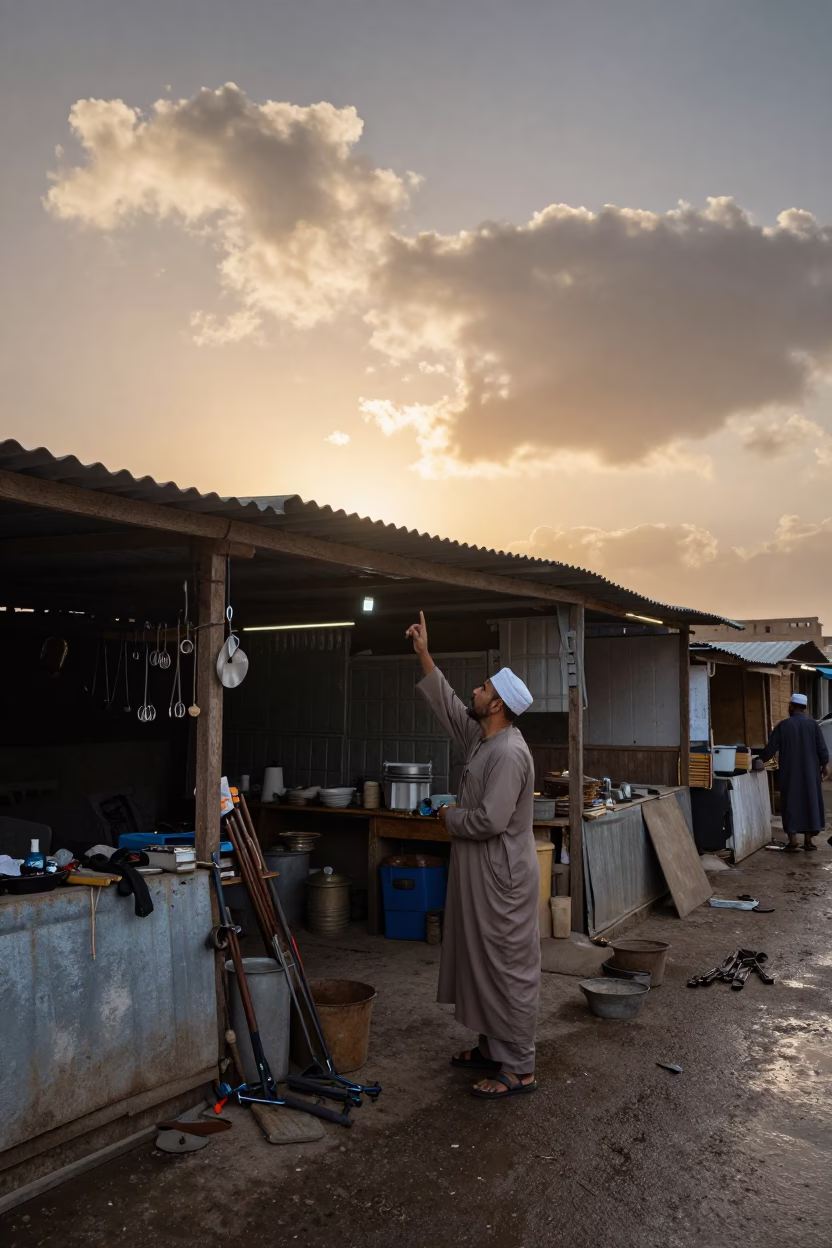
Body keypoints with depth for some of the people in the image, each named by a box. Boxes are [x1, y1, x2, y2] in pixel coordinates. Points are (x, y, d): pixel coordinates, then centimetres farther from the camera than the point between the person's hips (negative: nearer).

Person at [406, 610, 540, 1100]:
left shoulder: (509, 753, -23)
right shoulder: (481, 737, 7)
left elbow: (490, 820, -27)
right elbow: (448, 704, 20)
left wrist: (451, 816, -8)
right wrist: (425, 656, 17)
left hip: (502, 878, -10)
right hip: (479, 875, 10)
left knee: (509, 967, -1)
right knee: (483, 962, 19)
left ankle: (519, 1069, 9)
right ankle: (493, 1047, 33)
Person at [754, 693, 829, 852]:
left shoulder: (783, 725, -5)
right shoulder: (813, 724, -3)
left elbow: (771, 747, -2)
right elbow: (822, 747, -3)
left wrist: (761, 759, 12)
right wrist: (824, 765, 8)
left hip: (790, 773, -1)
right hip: (810, 773, 1)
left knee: (791, 804, 4)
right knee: (810, 803, 10)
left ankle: (793, 842, 2)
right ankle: (808, 841, 11)